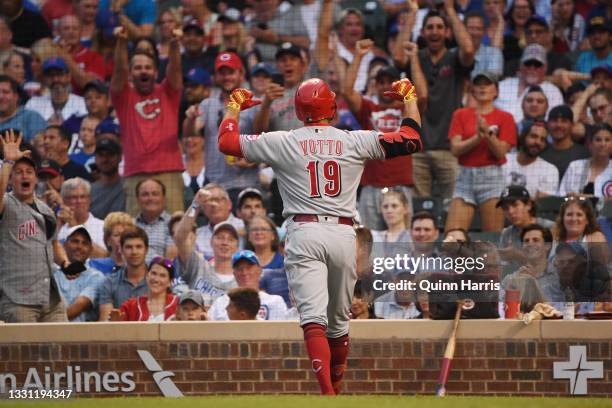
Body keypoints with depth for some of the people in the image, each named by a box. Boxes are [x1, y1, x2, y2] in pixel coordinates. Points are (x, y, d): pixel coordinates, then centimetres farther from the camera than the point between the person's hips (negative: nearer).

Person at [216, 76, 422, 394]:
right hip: (343, 235, 2)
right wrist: (409, 99, 27)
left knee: (313, 317, -13)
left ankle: (327, 392, -30)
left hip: (303, 234, -2)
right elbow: (411, 140, 11)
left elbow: (226, 141, 9)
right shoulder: (355, 142, 5)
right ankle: (335, 386, 32)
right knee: (339, 320, 18)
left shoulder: (284, 143, 2)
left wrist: (233, 107, 28)